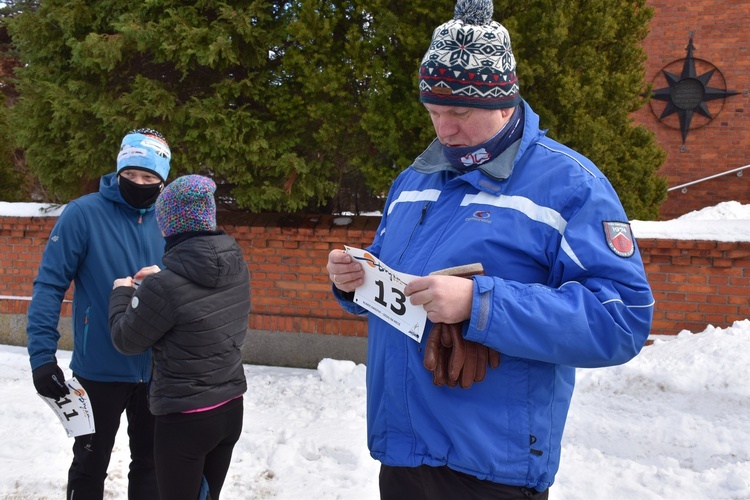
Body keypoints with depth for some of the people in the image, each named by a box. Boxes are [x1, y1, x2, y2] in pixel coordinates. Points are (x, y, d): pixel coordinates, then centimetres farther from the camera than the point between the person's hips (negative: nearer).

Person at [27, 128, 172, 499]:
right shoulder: (83, 213, -13)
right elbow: (49, 285, -14)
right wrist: (42, 355, -20)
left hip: (155, 370, 4)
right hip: (100, 369, -4)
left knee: (150, 462, 17)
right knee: (90, 466, 13)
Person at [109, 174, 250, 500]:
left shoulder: (165, 286, -24)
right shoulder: (237, 267, -4)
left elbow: (126, 341, -7)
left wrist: (122, 293, 8)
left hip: (184, 419, -6)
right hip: (231, 409, 6)